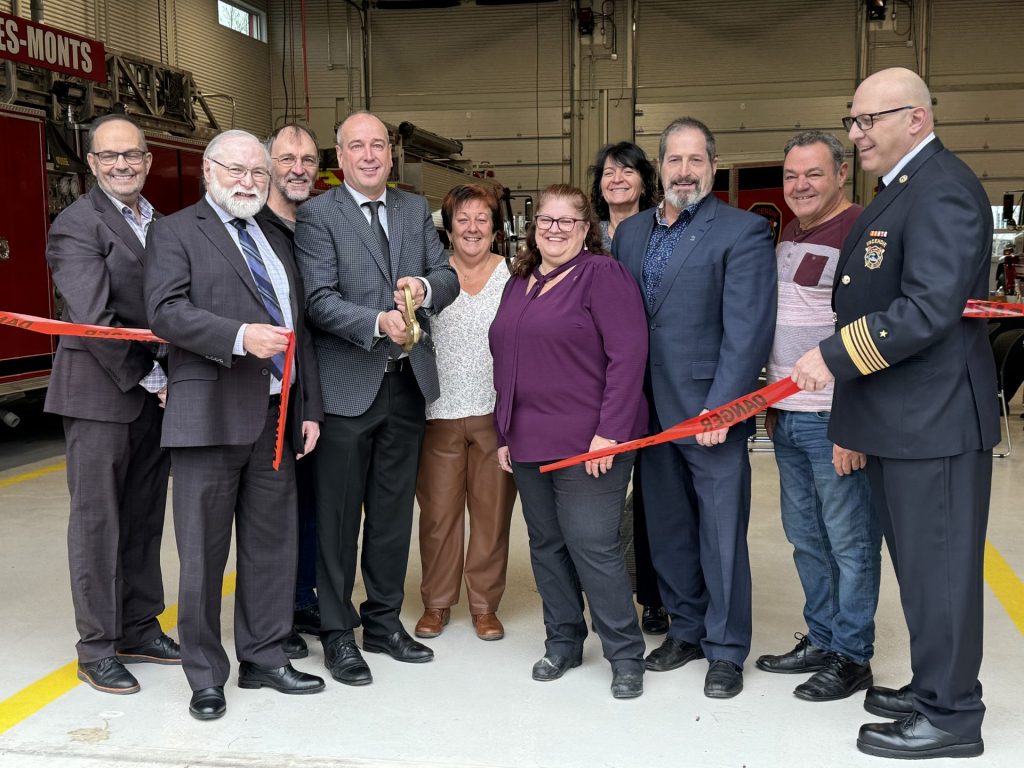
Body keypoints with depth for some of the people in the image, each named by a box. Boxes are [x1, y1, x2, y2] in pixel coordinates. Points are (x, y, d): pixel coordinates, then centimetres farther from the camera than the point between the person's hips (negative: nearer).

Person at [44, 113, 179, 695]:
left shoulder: (160, 225, 14)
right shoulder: (78, 224, -9)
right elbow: (94, 319, -17)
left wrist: (168, 378, 0)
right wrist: (149, 379, -14)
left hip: (154, 394, 7)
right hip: (101, 395, -7)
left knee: (145, 517, 13)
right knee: (97, 519, 1)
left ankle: (140, 629, 24)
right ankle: (97, 647, 11)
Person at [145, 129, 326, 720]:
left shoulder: (278, 242, 20)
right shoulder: (176, 232, 2)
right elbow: (166, 310, -13)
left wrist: (310, 408, 11)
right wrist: (240, 336, -25)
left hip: (276, 415, 6)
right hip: (211, 415, -5)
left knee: (272, 543, 11)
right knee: (204, 552, 3)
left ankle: (265, 659, 25)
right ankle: (206, 676, 15)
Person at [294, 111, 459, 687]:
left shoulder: (416, 209, 11)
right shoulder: (318, 215, -6)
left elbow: (449, 276, 8)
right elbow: (319, 301, -14)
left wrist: (425, 286, -15)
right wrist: (378, 323, -29)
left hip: (408, 381, 5)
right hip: (347, 385, -5)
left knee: (394, 509, 15)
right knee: (340, 515, 3)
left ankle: (385, 622, 29)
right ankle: (338, 633, 16)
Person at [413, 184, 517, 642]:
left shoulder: (513, 276, 4)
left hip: (495, 412, 1)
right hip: (440, 411, 0)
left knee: (493, 510, 7)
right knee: (438, 510, 6)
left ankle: (485, 603, 22)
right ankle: (436, 602, 23)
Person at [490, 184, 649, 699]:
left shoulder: (602, 274, -7)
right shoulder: (519, 283, 16)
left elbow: (628, 353, -14)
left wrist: (610, 432, -19)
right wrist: (504, 433, 16)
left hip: (588, 443, -7)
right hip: (528, 442, 7)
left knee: (592, 546, -6)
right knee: (546, 544, 13)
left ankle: (625, 655, 8)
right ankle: (563, 640, 27)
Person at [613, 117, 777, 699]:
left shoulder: (743, 232, -7)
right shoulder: (631, 231, 11)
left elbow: (748, 330, -14)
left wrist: (719, 408, -19)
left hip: (712, 411, -5)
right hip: (651, 410, 6)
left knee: (722, 536, 3)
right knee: (668, 531, 15)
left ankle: (726, 650, 17)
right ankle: (686, 629, 32)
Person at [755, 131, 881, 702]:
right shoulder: (790, 233, 15)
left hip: (836, 419, -8)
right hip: (788, 417, 9)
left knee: (850, 541, 3)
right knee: (806, 536, 16)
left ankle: (852, 656, 15)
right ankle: (821, 640, 29)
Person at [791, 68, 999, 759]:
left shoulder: (941, 190, -16)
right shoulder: (904, 186, 16)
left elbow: (929, 308, -26)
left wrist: (834, 356, -19)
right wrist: (852, 418, 17)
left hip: (935, 419, -10)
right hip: (901, 418, 10)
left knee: (937, 566, 0)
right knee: (920, 563, 18)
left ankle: (949, 716, 13)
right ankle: (933, 687, 31)